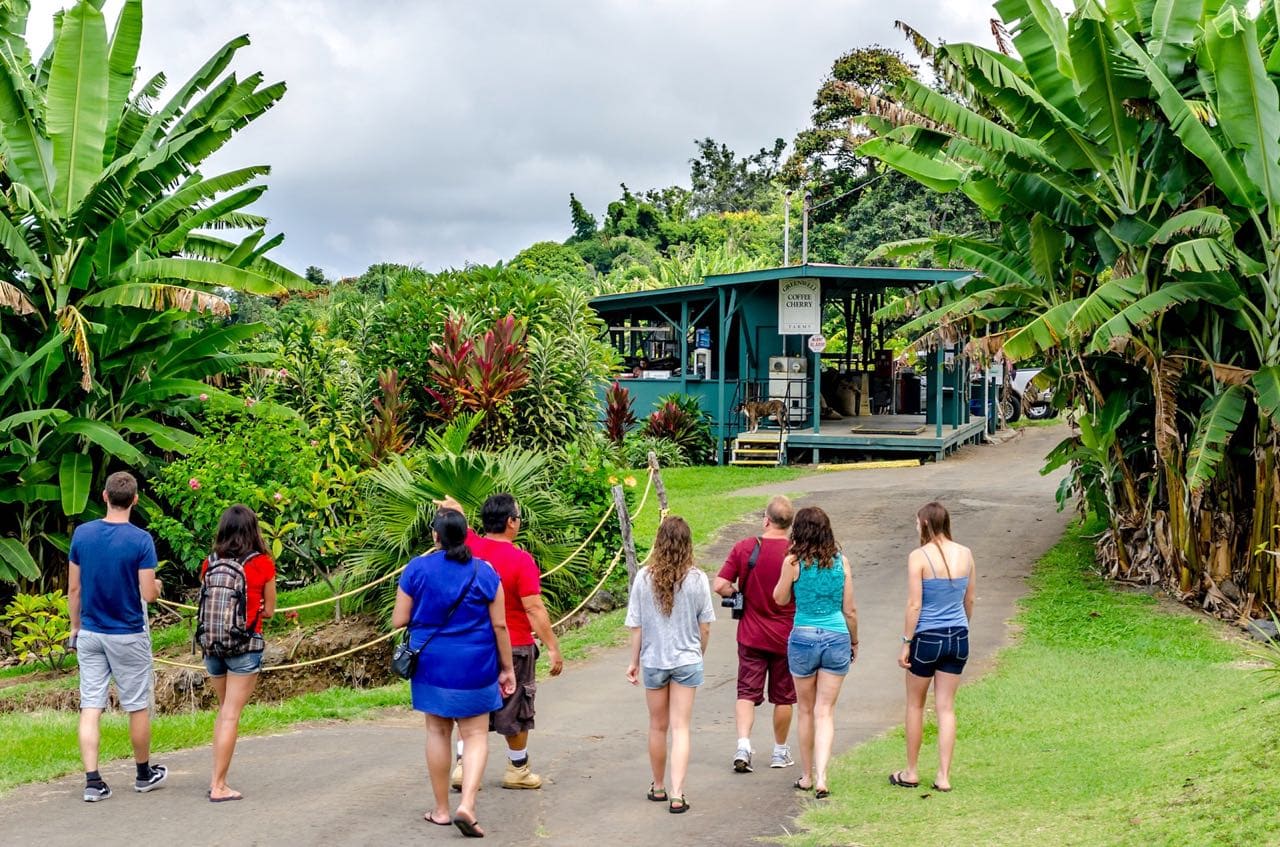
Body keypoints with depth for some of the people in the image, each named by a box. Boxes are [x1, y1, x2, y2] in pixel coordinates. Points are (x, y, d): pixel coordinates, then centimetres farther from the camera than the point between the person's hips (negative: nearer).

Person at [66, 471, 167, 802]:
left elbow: (73, 589, 4)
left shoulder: (81, 534, -2)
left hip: (90, 634, 3)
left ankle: (93, 781, -2)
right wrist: (157, 585, 8)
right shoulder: (141, 540, -14)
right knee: (138, 707, 11)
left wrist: (75, 627, 15)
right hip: (128, 636, -3)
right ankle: (144, 774, 24)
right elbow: (148, 594, -15)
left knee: (90, 707, 3)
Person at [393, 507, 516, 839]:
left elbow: (399, 620, -3)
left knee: (438, 731, 13)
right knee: (476, 735, 5)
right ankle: (466, 804, -12)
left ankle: (441, 809, 19)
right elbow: (499, 625, -3)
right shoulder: (485, 572, -5)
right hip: (475, 666, -1)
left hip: (432, 664, 1)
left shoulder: (417, 569, -6)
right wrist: (507, 669, 5)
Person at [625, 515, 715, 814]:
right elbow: (705, 627, -3)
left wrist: (635, 662, 8)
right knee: (680, 728, 2)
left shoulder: (644, 578, -9)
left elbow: (636, 626, -4)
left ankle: (658, 787, 30)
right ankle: (676, 795, -6)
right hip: (687, 660, -1)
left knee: (657, 726, 16)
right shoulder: (697, 579, -10)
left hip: (653, 660, 1)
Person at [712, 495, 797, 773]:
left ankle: (743, 744, -12)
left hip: (751, 635, 0)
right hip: (786, 636, 0)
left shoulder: (744, 548, -8)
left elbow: (719, 586, -10)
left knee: (747, 691, 6)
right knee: (783, 696, 12)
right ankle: (780, 752, 24)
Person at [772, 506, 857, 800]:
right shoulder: (840, 561, -1)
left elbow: (780, 599, 7)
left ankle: (807, 776, 24)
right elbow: (850, 610, 4)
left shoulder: (794, 562, -8)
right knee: (825, 712, 3)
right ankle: (821, 778, -10)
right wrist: (855, 642, 18)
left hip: (803, 638, -1)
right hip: (837, 638, 1)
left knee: (806, 711, 15)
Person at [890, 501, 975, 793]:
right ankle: (943, 776, 8)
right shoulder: (965, 554, 1)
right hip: (958, 637, 4)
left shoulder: (919, 557, -15)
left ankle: (911, 772, 21)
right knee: (946, 707, 10)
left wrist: (906, 643, -7)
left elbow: (914, 605, -15)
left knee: (915, 705, 13)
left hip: (927, 638, -4)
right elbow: (969, 600, 10)